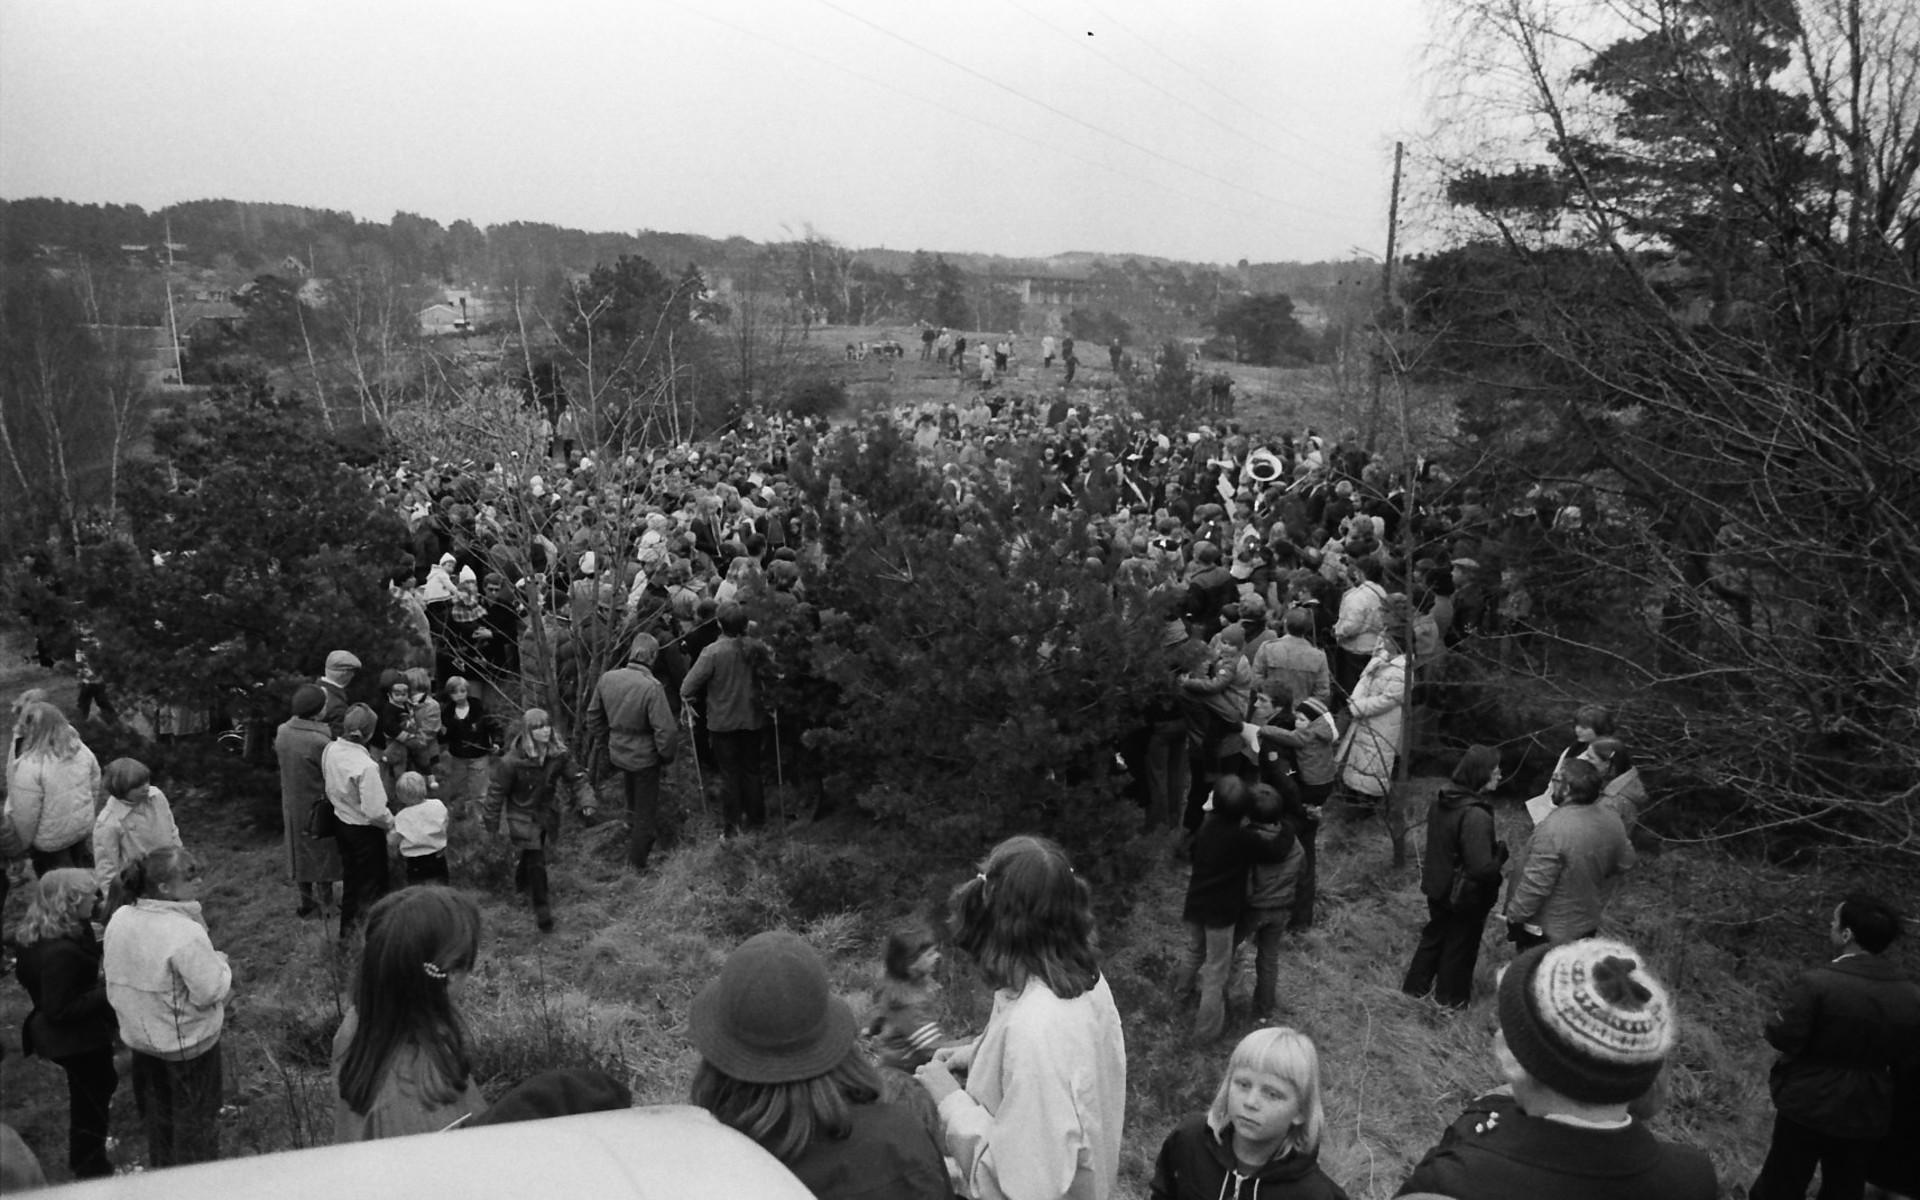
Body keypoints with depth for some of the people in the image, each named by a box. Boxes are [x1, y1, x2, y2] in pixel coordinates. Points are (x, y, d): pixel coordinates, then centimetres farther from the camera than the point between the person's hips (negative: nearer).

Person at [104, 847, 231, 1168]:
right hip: (188, 1042, -7)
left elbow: (114, 975, 4)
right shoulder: (186, 933, -32)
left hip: (139, 1036, 7)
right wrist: (220, 963, -9)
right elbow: (210, 991, -28)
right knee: (196, 1118, 15)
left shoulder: (119, 920, -9)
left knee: (157, 1114, 27)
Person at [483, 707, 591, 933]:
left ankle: (522, 881, 56)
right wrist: (491, 821, -5)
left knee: (534, 853, 24)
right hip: (523, 816, -5)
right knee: (536, 862, -6)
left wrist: (585, 800, -21)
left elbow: (575, 777, -6)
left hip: (548, 813, 5)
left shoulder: (559, 754, -14)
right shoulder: (512, 760, -25)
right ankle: (542, 910, 6)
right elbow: (498, 791, -13)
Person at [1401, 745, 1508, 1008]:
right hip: (1465, 895, -7)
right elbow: (1482, 868, -33)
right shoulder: (1476, 816, -33)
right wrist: (1501, 852, -14)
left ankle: (1415, 985, 40)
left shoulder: (1442, 799, -7)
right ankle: (1450, 998, 36)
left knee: (1435, 934, 26)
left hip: (1437, 885, 7)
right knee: (1460, 944, 16)